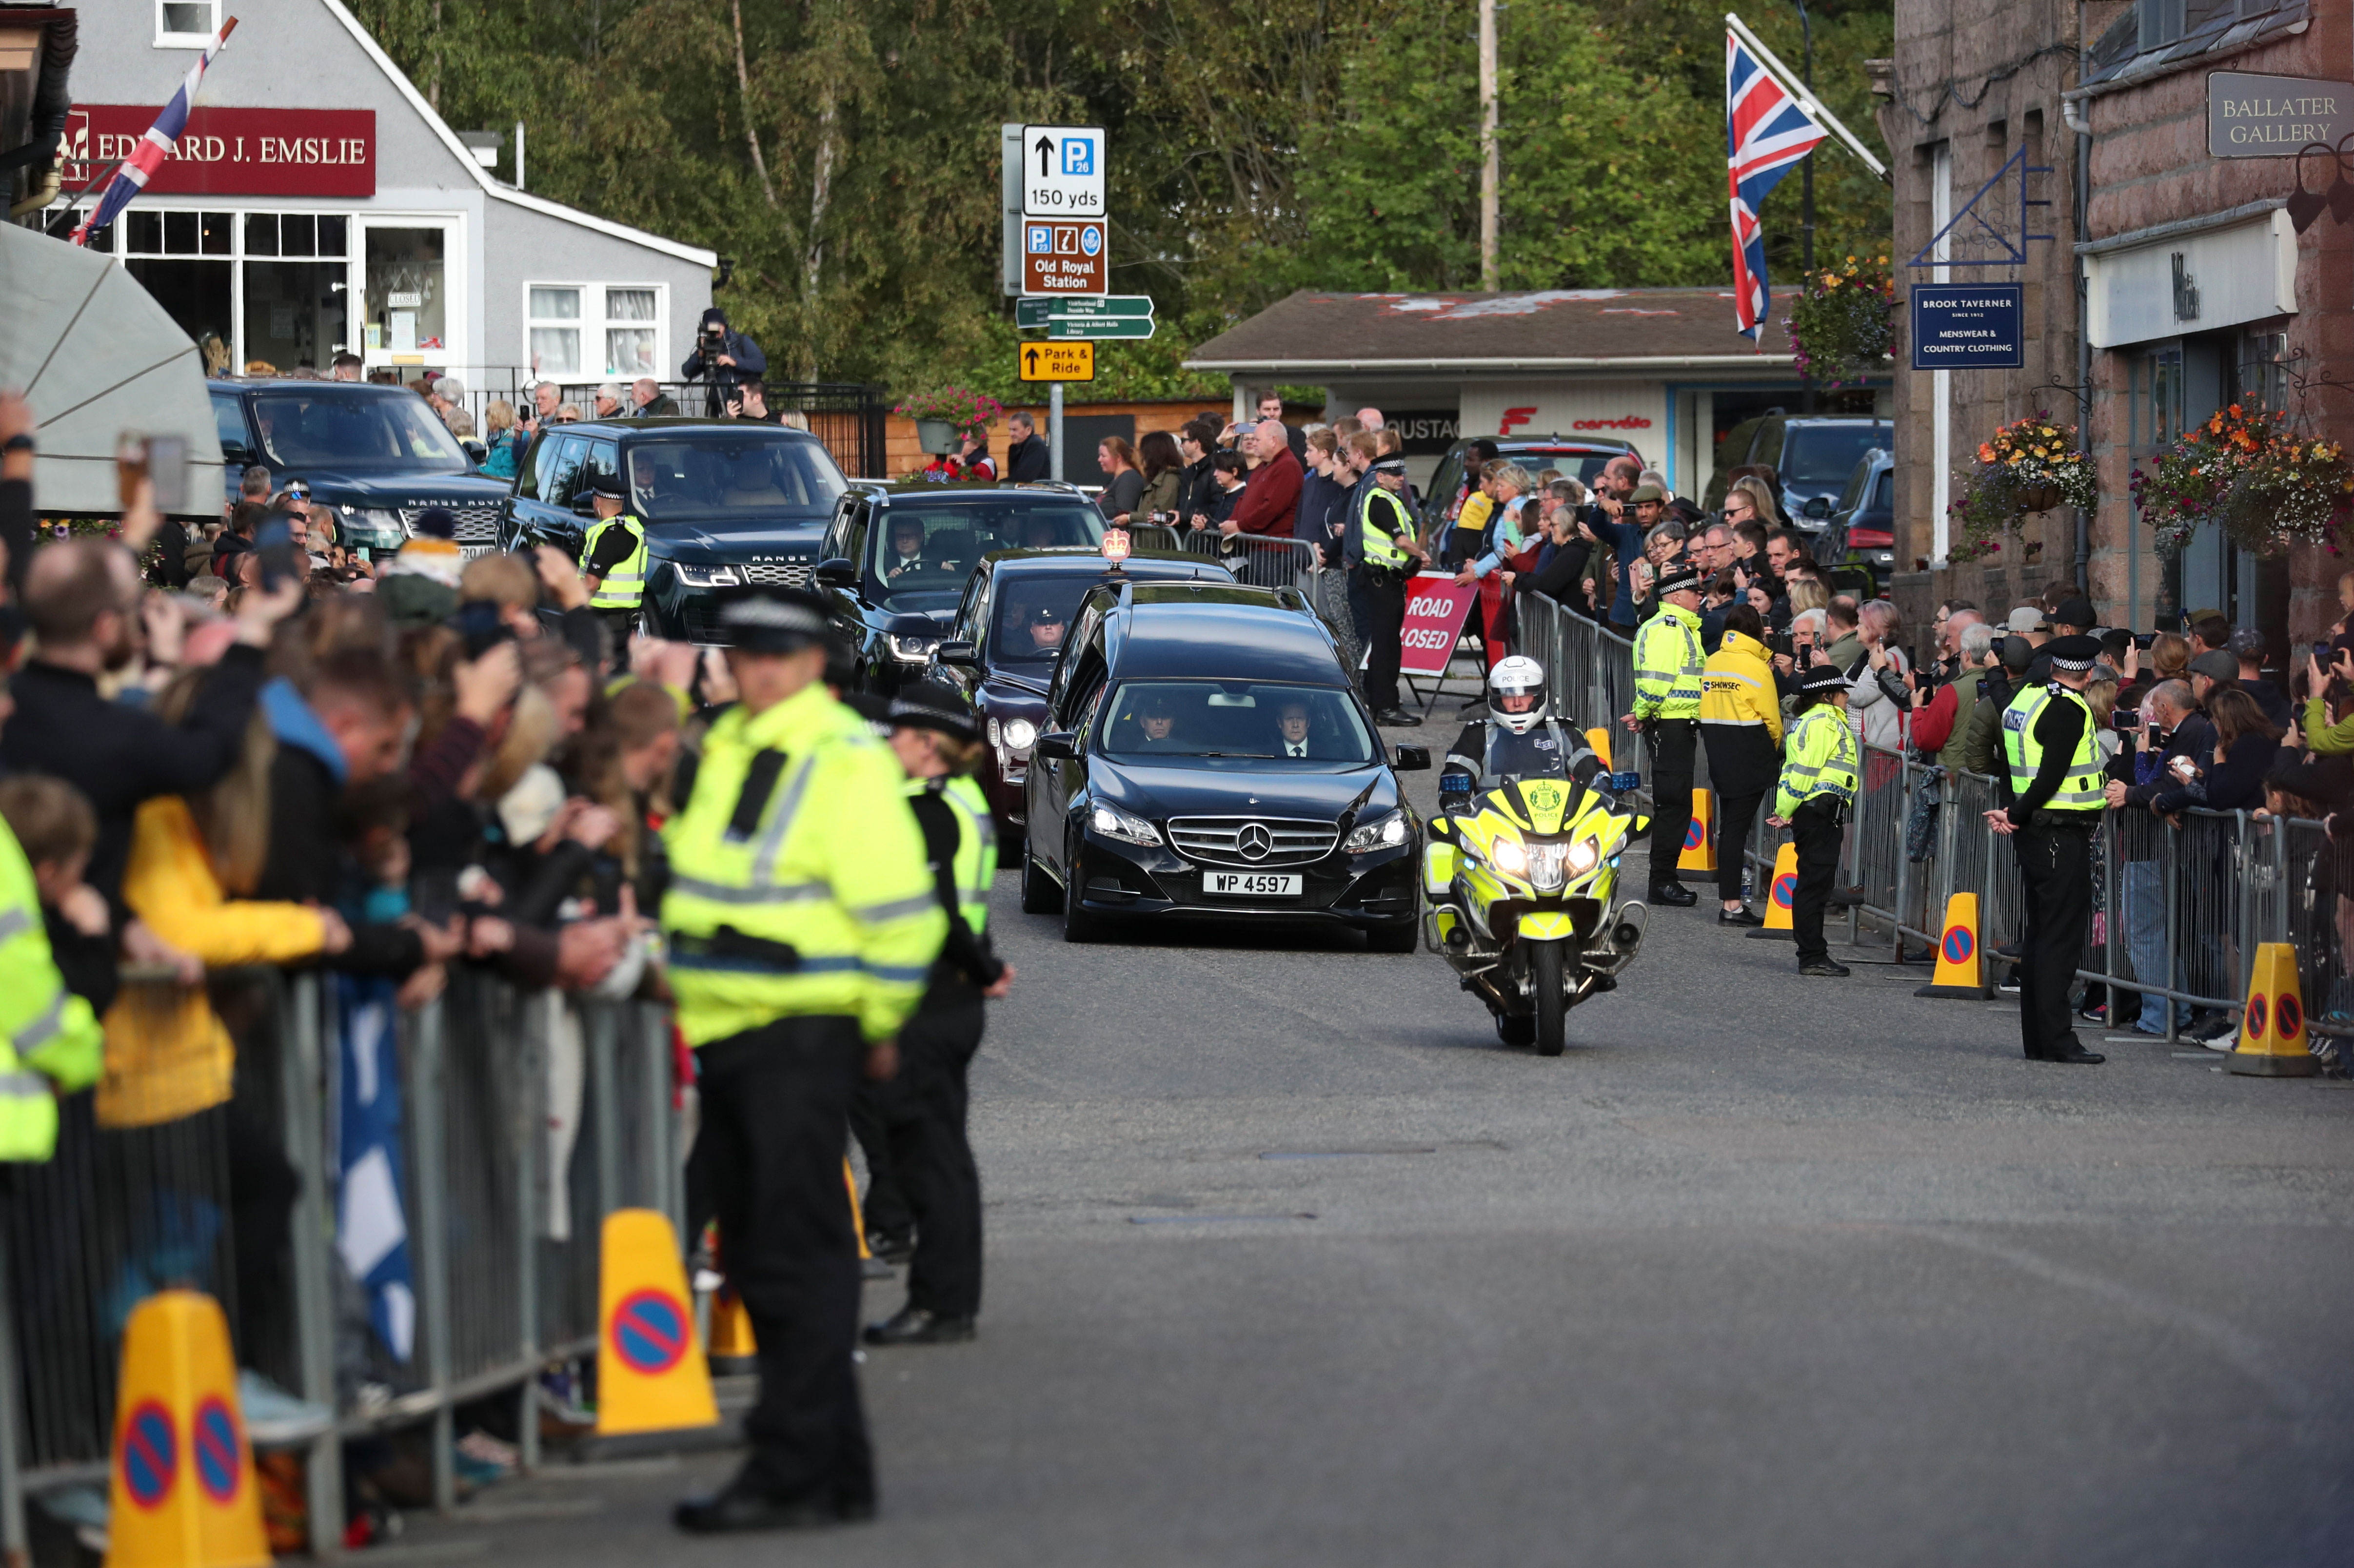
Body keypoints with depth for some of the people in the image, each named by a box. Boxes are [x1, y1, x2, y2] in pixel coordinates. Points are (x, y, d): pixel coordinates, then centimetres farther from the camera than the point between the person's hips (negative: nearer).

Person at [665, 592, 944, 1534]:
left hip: (802, 1038, -9)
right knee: (756, 1255, 11)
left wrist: (879, 1025, -6)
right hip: (723, 1033, 9)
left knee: (799, 1259, -9)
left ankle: (794, 1474, -9)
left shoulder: (847, 760, -12)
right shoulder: (724, 749, 14)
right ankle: (837, 1471, 18)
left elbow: (899, 910, -13)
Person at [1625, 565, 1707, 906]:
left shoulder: (1683, 628, 20)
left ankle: (1665, 879, 19)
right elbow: (1657, 680, -23)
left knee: (1674, 804, 14)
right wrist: (1643, 715, -11)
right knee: (1673, 803, -9)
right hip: (1670, 725, -11)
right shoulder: (1667, 627, -14)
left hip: (1681, 727, 11)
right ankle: (1662, 882, -6)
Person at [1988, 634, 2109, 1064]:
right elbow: (2051, 778, -20)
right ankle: (2056, 1040, -10)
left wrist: (2009, 810, 2)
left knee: (2040, 934, 13)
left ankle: (2037, 1038, 16)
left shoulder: (2024, 700, 13)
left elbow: (2007, 767, 15)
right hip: (2062, 834, -9)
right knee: (2061, 936, -8)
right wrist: (2016, 815, -10)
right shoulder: (2068, 710, -15)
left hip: (2032, 834, 9)